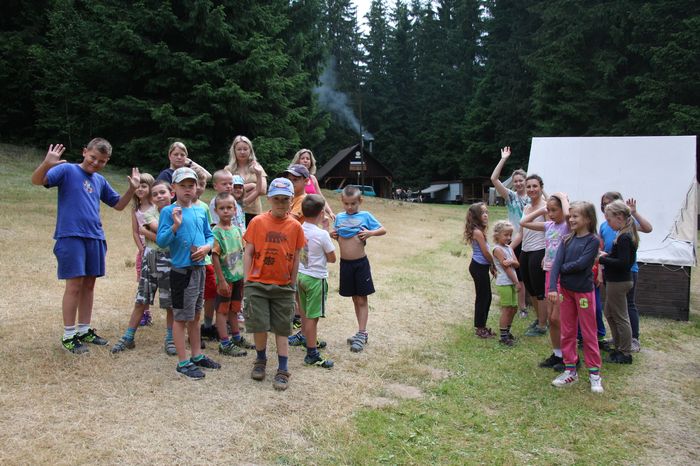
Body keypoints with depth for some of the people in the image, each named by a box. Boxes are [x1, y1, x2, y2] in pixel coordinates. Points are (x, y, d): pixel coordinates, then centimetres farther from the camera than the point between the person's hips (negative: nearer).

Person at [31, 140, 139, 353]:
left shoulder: (100, 181, 14)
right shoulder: (67, 170, -3)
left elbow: (118, 204, 21)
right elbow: (37, 180, -16)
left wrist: (132, 189, 4)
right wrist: (46, 164, -36)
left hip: (95, 238, 6)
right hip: (71, 237, -6)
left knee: (89, 285, 11)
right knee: (74, 285, -5)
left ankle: (84, 331, 23)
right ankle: (69, 336, 6)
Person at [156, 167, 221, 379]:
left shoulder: (201, 211, 9)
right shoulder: (168, 212, -9)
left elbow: (210, 234, 15)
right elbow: (161, 241, -14)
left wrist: (207, 246, -5)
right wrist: (175, 225, -28)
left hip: (199, 268, 6)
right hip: (181, 271, -6)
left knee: (195, 315, 17)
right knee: (181, 317, 2)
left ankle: (197, 355, 30)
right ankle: (183, 362, 12)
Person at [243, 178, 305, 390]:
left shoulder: (295, 226, -2)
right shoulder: (257, 222, -4)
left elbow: (295, 258, 4)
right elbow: (248, 253, -1)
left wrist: (292, 284, 6)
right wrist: (247, 280, -4)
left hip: (283, 286, 1)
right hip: (257, 284, -1)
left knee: (282, 329, 6)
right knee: (259, 326, 2)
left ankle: (283, 371, 14)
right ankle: (261, 361, 28)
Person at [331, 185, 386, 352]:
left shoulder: (365, 216, -4)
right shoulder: (339, 217, 5)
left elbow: (383, 230, -2)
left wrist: (370, 233, -19)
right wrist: (332, 235, -6)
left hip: (361, 263, -4)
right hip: (345, 263, 4)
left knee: (362, 299, 2)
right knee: (355, 299, 14)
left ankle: (361, 334, 4)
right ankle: (362, 333, 24)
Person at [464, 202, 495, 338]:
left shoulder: (479, 230, 10)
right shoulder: (478, 232, -19)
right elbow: (486, 252, -15)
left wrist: (491, 266, 9)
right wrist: (494, 265, -2)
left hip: (481, 266, 9)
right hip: (479, 267, -9)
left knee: (486, 296, 16)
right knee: (482, 297, 1)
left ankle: (481, 326, 26)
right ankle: (479, 328, 13)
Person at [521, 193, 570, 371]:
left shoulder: (568, 225, -11)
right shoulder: (549, 225, 8)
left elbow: (568, 214, -36)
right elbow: (524, 222, 10)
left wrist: (563, 197, -18)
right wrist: (541, 210, 6)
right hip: (549, 274, 7)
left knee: (557, 318, -4)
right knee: (550, 318, 11)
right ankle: (557, 354, 24)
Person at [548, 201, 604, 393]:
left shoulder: (593, 241, -11)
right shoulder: (567, 240, 2)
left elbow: (581, 264, -22)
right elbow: (557, 263, -9)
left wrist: (563, 267, -8)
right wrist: (552, 287, -20)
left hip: (584, 291, -5)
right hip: (565, 290, 5)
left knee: (589, 333, 5)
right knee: (567, 332, 11)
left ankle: (594, 373, 17)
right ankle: (570, 370, 21)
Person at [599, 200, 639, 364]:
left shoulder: (624, 238, -22)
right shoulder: (626, 235, 8)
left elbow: (622, 263, -26)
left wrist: (601, 260, -21)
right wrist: (607, 255, 5)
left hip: (618, 282, -10)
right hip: (617, 281, 10)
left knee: (621, 317, 1)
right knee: (609, 313, 21)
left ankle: (625, 353, 11)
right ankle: (619, 346, 31)